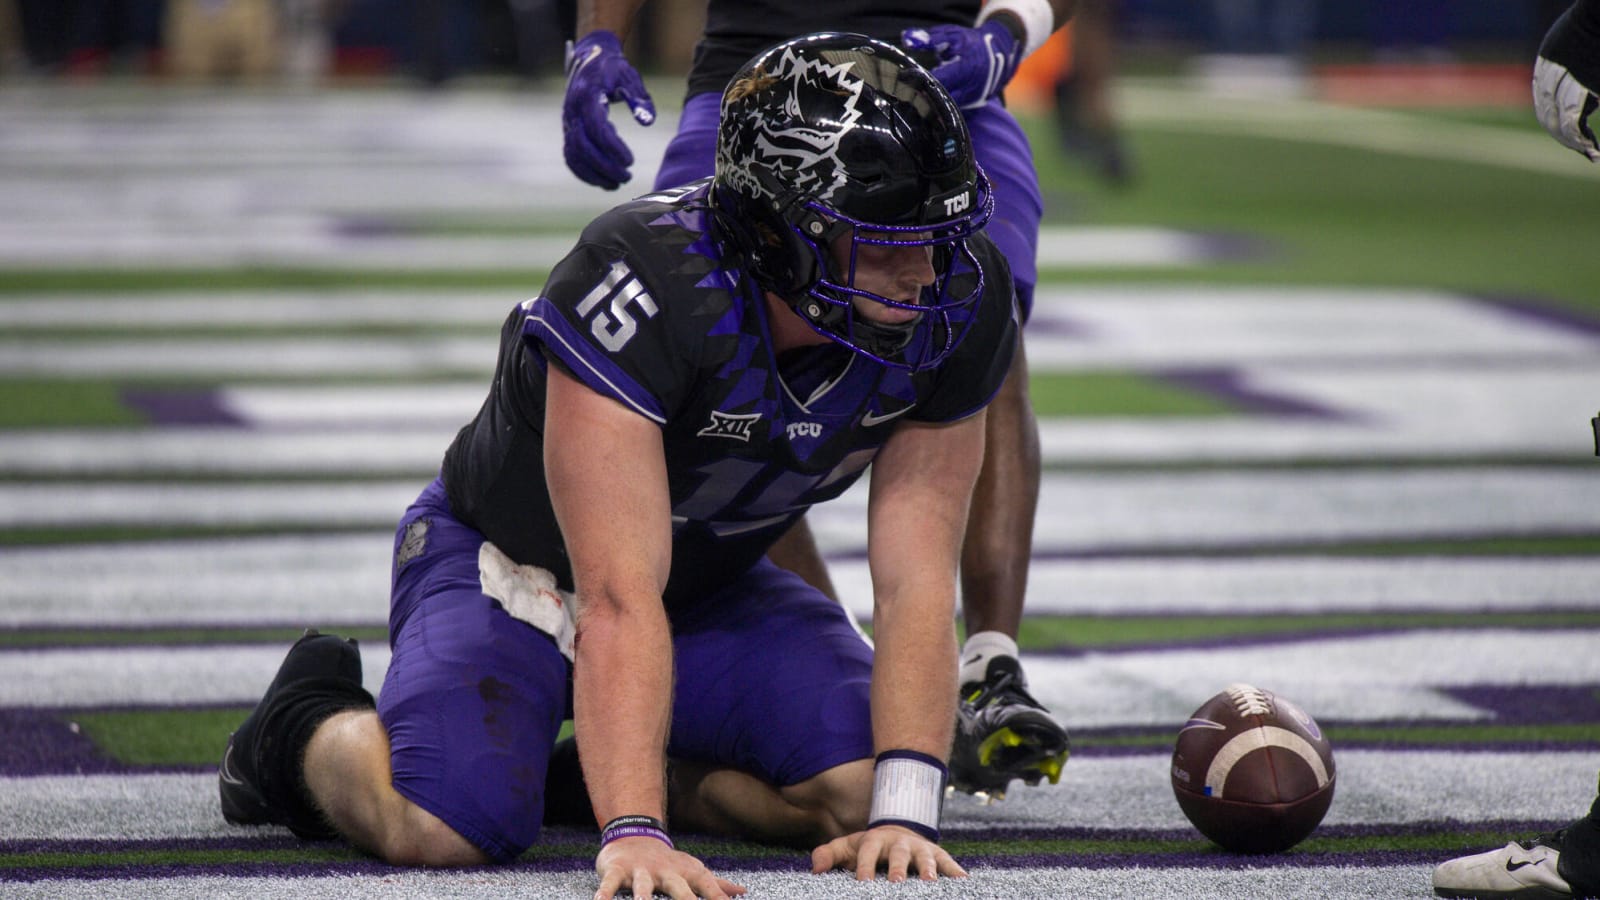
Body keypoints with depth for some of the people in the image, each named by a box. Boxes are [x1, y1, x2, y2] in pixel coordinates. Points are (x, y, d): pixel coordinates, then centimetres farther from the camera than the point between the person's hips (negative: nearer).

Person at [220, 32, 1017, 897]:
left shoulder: (957, 302, -23)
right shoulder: (647, 288, -38)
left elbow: (915, 583, -21)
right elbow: (618, 601, -41)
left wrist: (904, 813, -32)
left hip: (711, 582, 5)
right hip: (513, 566, -5)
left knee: (857, 786, -20)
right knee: (446, 824, -29)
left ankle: (629, 766, 10)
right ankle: (309, 726, 7)